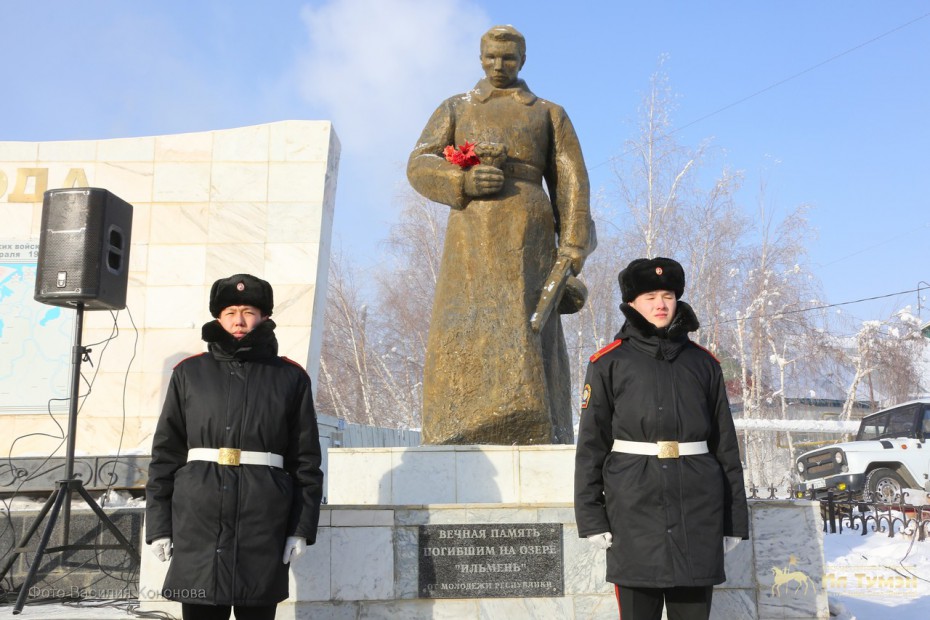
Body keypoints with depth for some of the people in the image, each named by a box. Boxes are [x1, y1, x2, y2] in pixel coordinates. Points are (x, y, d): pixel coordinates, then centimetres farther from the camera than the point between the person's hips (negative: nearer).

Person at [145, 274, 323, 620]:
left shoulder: (291, 378, 6)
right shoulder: (189, 373, 9)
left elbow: (306, 459, 4)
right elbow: (166, 452, 8)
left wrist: (302, 527, -2)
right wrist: (159, 524, 2)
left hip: (263, 522, -1)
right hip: (198, 521, 1)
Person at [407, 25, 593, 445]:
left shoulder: (550, 114, 20)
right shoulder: (455, 108, 23)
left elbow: (571, 185, 10)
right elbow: (418, 165, 10)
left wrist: (571, 253, -4)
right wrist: (463, 180, -11)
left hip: (526, 235, -1)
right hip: (470, 235, 1)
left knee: (526, 335, -11)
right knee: (460, 337, -9)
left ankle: (536, 446, -12)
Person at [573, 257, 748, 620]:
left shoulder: (703, 363, 11)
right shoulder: (609, 363, 4)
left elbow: (725, 444, 12)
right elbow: (591, 445, 1)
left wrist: (735, 519, 9)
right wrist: (591, 517, -5)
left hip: (697, 508, 2)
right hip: (635, 508, -2)